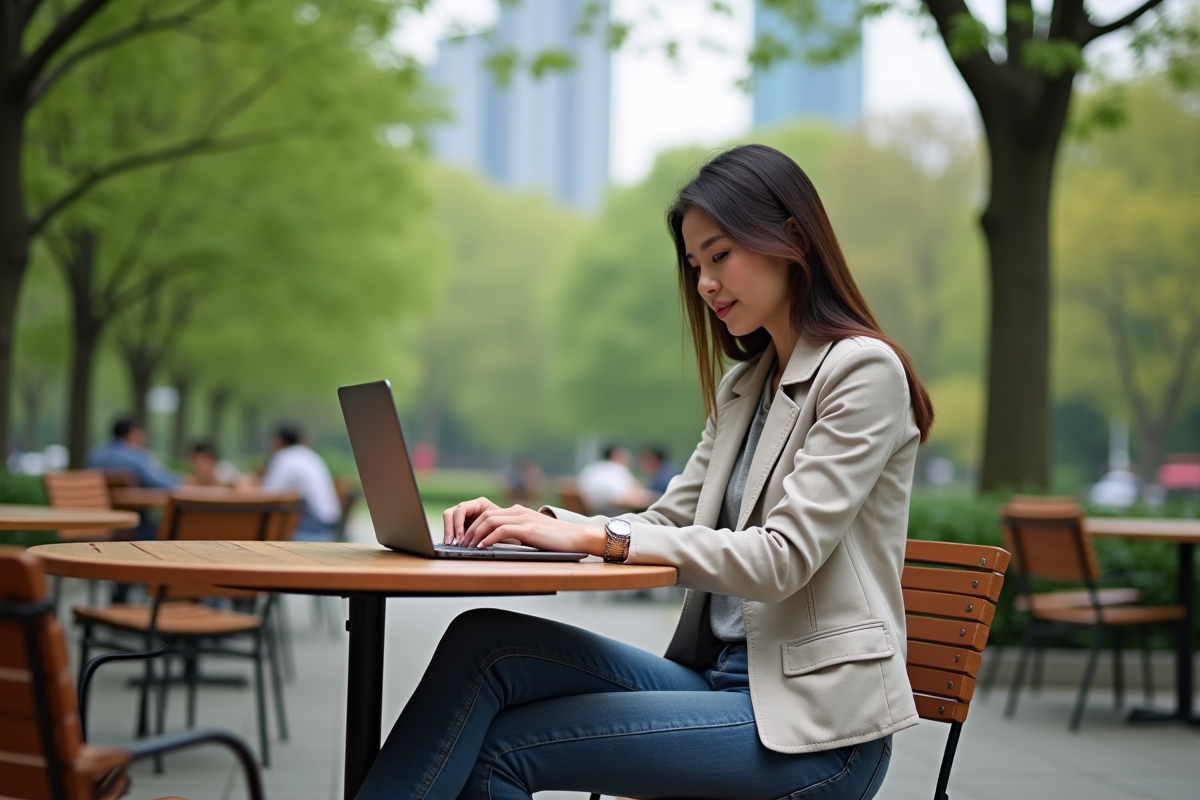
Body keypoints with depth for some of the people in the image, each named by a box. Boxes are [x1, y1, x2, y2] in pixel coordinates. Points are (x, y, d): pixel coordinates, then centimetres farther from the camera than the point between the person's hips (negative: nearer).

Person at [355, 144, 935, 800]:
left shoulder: (863, 370, -9)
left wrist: (596, 536, -19)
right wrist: (542, 524, -3)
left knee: (501, 746, -20)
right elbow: (668, 524, 15)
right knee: (484, 642, -15)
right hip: (721, 675, 7)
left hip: (813, 721, -7)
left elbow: (782, 559, -18)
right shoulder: (741, 387, 18)